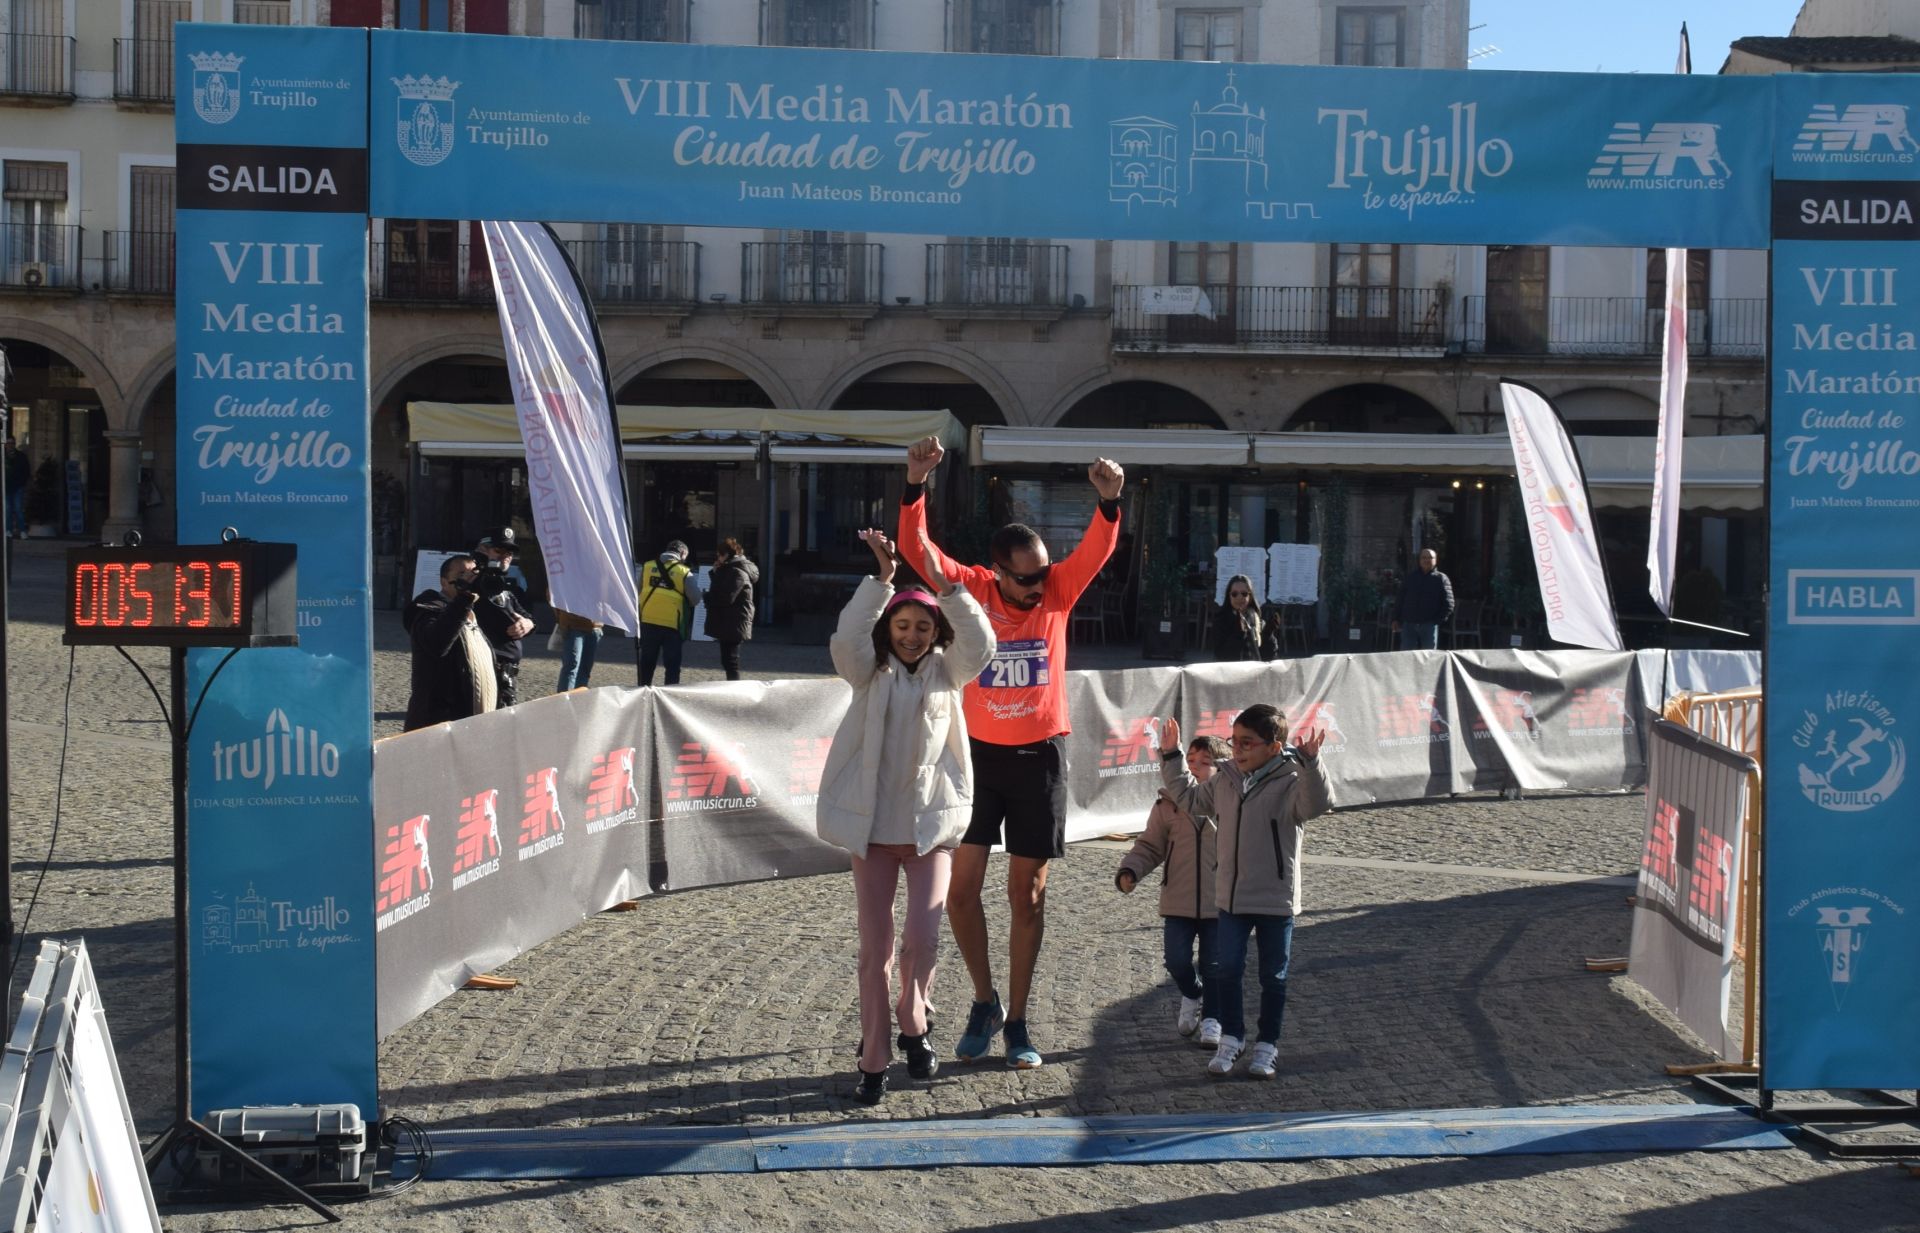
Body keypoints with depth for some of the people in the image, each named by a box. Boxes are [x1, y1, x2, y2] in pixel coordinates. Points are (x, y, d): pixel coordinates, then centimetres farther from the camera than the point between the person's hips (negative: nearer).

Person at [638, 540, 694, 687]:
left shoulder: (647, 567, 2)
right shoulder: (684, 572, -7)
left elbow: (637, 593, 6)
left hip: (648, 622, 3)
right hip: (672, 625, -3)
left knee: (647, 663, 16)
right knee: (672, 665, 5)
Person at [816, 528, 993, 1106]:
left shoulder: (946, 670, 4)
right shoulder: (871, 671, 2)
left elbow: (980, 645, -15)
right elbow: (846, 640, -19)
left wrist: (946, 586, -25)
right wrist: (881, 579, -26)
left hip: (930, 824, 0)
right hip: (873, 824, 0)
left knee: (923, 942, -12)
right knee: (876, 949, 3)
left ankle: (911, 1021, 17)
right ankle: (874, 1060, 13)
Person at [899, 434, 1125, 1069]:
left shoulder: (1057, 592, -5)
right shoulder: (971, 589, -7)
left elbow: (1097, 548, -18)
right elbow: (918, 547, -18)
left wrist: (1109, 501, -37)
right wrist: (915, 485, -33)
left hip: (1039, 756, 0)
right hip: (978, 753, 0)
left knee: (1028, 894, 5)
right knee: (961, 887, 0)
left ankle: (1017, 1022, 15)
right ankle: (984, 1003, 21)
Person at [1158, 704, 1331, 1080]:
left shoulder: (1290, 782, -14)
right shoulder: (1226, 780, 5)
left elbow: (1317, 803, -34)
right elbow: (1189, 798, 23)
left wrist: (1309, 762, -46)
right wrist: (1171, 757, 19)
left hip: (1276, 899, -5)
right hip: (1231, 897, 5)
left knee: (1273, 976, 7)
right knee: (1225, 969, 4)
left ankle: (1267, 1045, 19)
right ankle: (1230, 1038, 19)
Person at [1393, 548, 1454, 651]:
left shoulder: (1441, 579, 4)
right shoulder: (1409, 578, 13)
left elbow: (1448, 604, 1)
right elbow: (1400, 600, 15)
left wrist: (1439, 620, -9)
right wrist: (1397, 620, 6)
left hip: (1429, 626, -2)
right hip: (1409, 624, 2)